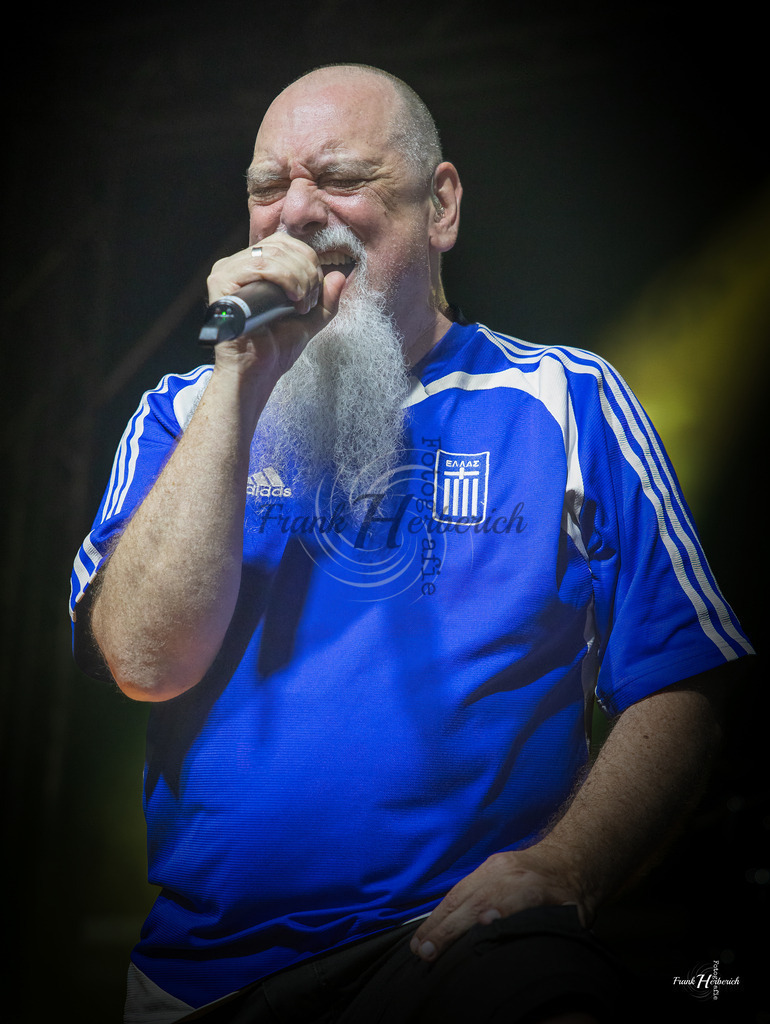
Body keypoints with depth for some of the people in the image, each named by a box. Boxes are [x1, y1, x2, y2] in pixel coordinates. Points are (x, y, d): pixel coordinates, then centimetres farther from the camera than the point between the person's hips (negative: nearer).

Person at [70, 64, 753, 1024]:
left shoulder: (564, 402, 11)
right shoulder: (183, 415, 15)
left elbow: (677, 692, 5)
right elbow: (147, 662, -4)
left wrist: (562, 872, -13)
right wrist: (243, 380, -6)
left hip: (464, 937, -4)